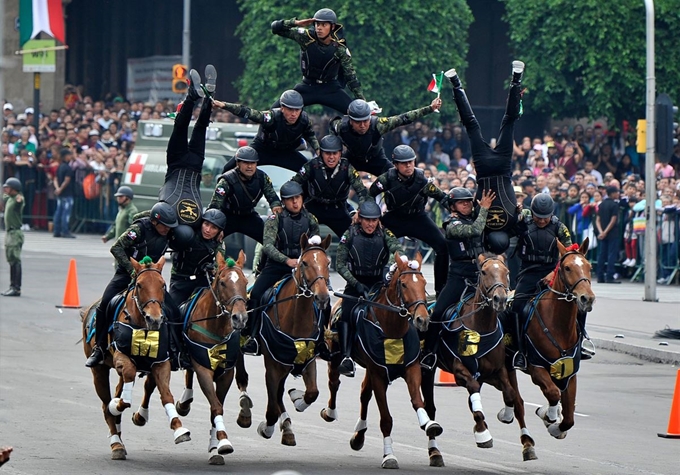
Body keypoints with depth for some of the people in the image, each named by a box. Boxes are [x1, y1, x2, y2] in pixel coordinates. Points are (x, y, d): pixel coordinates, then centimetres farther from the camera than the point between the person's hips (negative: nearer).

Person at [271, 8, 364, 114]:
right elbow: (276, 28, -16)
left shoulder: (340, 48, -13)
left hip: (331, 89, -1)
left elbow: (351, 76, -7)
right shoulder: (306, 37, -14)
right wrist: (296, 23, -33)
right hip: (307, 87, 1)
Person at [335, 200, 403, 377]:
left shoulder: (385, 234, 0)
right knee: (347, 314, -24)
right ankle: (346, 358, -29)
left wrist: (391, 265, -39)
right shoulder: (350, 235, -2)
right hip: (355, 283, -1)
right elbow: (340, 264, -3)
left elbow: (398, 250, -18)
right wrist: (356, 284, -15)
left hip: (378, 283, 1)